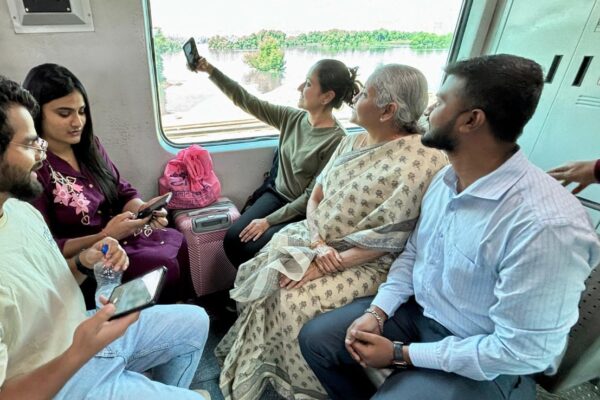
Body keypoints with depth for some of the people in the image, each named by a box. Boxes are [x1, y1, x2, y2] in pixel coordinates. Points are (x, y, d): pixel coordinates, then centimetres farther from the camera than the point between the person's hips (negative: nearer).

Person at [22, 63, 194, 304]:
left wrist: (144, 210, -17)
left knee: (184, 246, -7)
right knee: (168, 268, -22)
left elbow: (124, 192, 5)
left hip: (125, 235, 7)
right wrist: (105, 237, -30)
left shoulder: (88, 145, 3)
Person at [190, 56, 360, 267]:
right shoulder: (292, 117, -4)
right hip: (276, 195, 6)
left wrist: (269, 221, -18)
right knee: (232, 239, -6)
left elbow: (313, 197, -20)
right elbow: (246, 101, -1)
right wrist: (210, 70, -9)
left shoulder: (336, 141, -22)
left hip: (303, 213, -5)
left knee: (251, 249, -16)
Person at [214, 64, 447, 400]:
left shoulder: (423, 163, -21)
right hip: (317, 242, 8)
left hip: (366, 264, -7)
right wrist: (317, 244, -13)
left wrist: (325, 266, -21)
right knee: (260, 278, -4)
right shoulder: (351, 143, 4)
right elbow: (315, 198, 4)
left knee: (289, 305, -21)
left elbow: (383, 242, -21)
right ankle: (249, 366, 22)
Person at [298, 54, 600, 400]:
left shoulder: (545, 226, -30)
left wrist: (401, 354, -18)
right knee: (316, 338, 1)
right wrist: (376, 311, -8)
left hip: (485, 366, -6)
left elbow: (524, 351, -24)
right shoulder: (446, 178, -4)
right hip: (418, 311, 7)